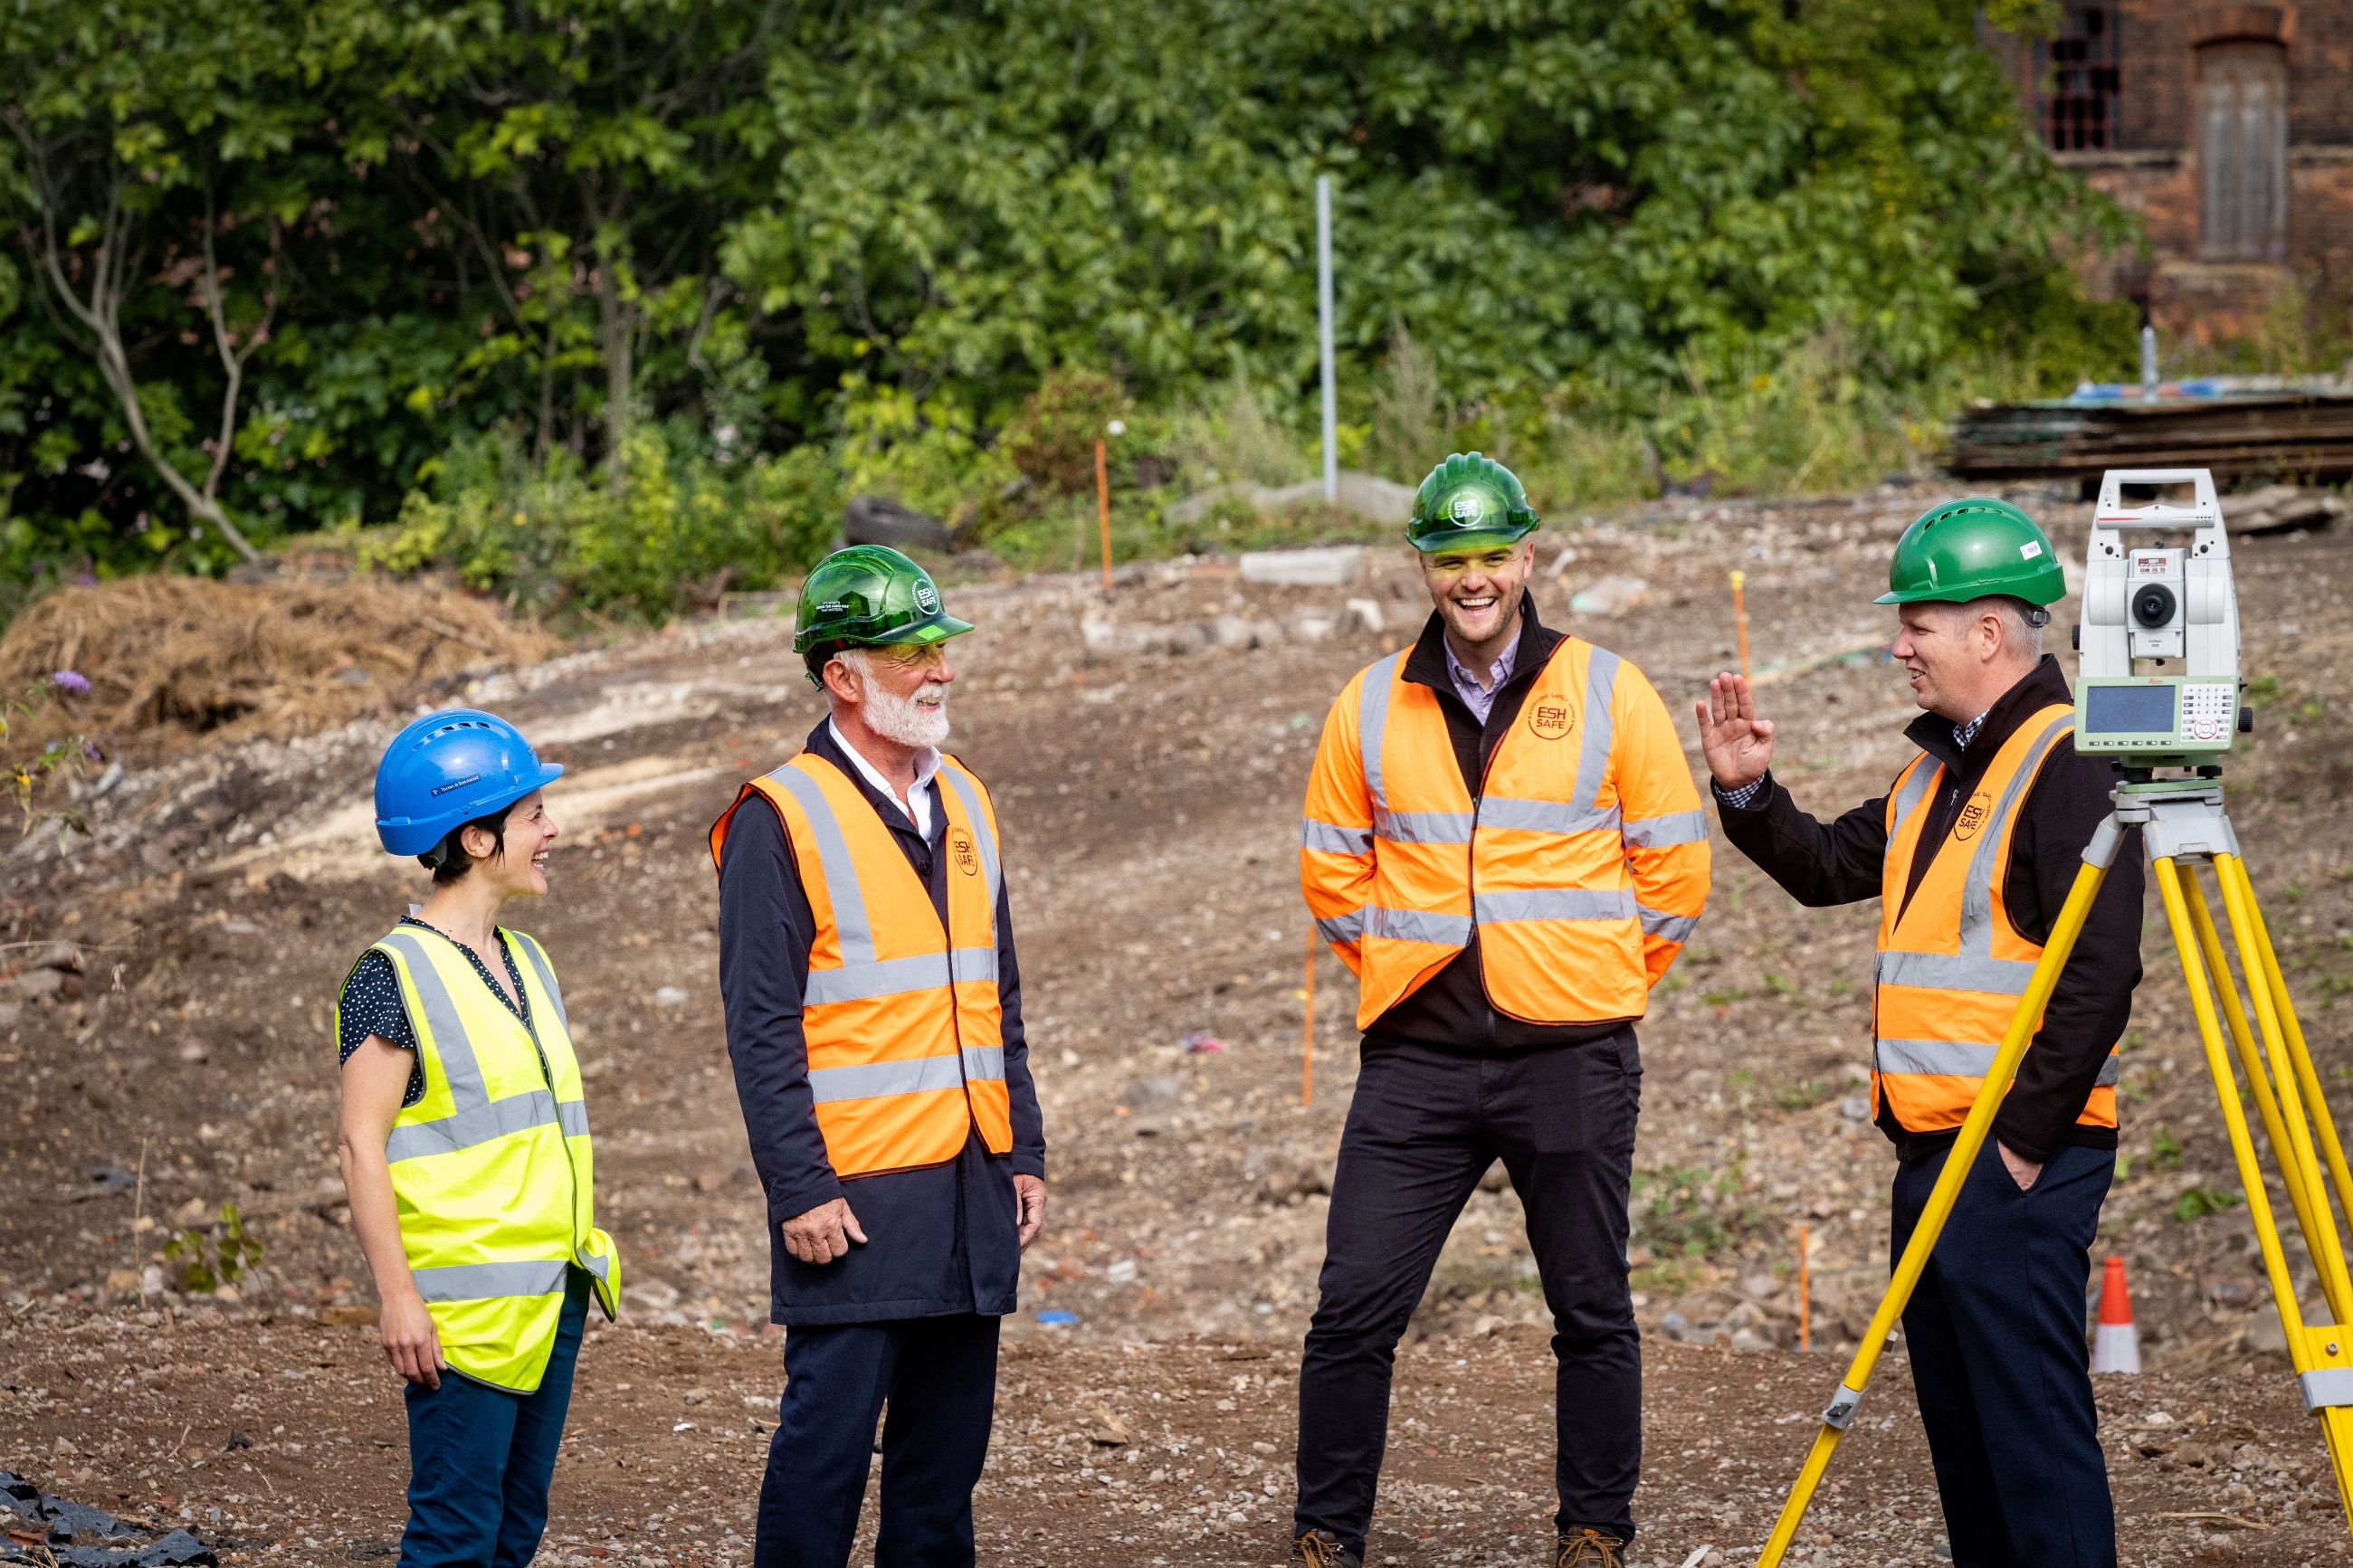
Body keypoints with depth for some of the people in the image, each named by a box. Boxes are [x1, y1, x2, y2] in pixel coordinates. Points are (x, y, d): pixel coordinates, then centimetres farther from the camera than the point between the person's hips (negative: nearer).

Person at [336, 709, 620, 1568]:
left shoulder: (525, 964, 15)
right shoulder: (395, 974, -9)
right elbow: (360, 1143, -12)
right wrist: (398, 1296, -17)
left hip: (550, 1296, 8)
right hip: (465, 1303, -8)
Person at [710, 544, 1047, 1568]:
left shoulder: (964, 802, 14)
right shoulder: (780, 820, -8)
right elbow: (761, 1028, -11)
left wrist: (1025, 1152, 14)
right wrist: (800, 1191, -16)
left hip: (973, 1189, 7)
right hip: (855, 1197, -7)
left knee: (948, 1440, 11)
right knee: (828, 1435, -5)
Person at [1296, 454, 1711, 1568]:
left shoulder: (1609, 694, 0)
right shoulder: (1371, 707, 6)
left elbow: (1673, 869, 5)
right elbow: (1331, 868, 17)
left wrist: (1597, 983, 5)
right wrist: (1400, 964, 11)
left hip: (1572, 1061, -1)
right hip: (1415, 1058, 2)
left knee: (1591, 1312, 6)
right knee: (1355, 1306, -2)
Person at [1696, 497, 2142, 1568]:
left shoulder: (2068, 769, -14)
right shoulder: (1935, 772, 17)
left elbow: (2097, 977, -19)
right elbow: (1828, 868, 26)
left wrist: (2024, 1138, -19)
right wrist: (1747, 790, 10)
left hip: (2017, 1158, -10)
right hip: (1932, 1156, 10)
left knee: (2033, 1424, -10)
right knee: (1960, 1426, 14)